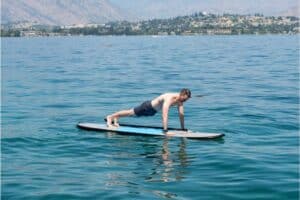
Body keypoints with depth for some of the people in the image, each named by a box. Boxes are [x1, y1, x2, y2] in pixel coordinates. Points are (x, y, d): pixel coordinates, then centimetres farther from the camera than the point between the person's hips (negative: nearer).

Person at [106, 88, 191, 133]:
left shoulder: (180, 100, -14)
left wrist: (183, 128, -4)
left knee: (132, 113, 23)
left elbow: (181, 114, -5)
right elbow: (165, 114, -46)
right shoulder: (169, 98, -39)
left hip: (153, 110, 7)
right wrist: (165, 129, -49)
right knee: (130, 112, 9)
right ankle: (110, 117, 28)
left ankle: (116, 118, 43)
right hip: (148, 107, -7)